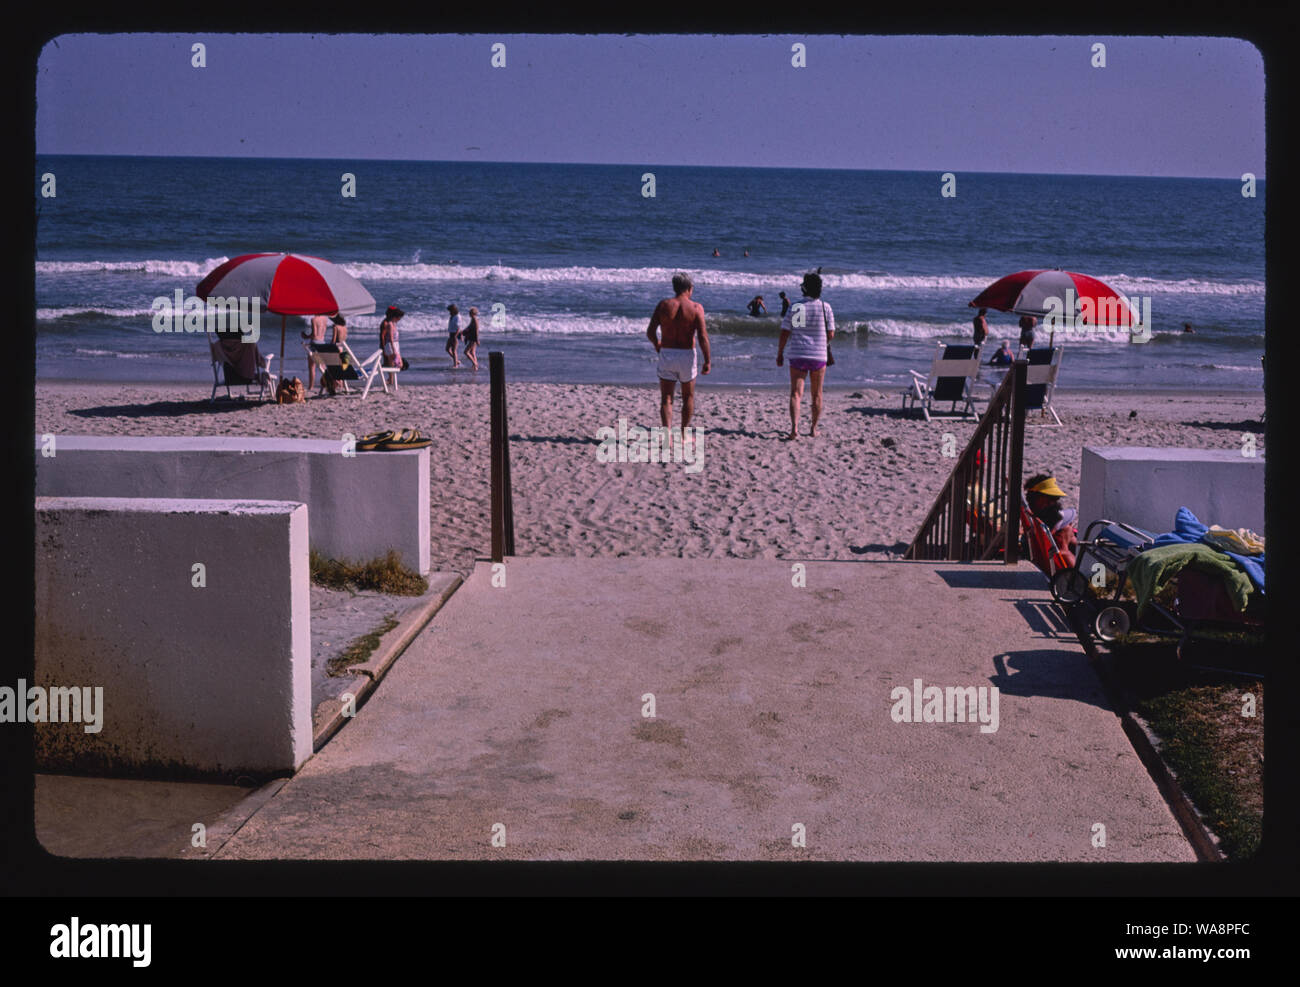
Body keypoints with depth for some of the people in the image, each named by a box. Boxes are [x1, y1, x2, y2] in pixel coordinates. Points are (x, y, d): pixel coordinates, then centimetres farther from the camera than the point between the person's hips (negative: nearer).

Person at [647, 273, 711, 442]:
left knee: (666, 399, 5)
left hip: (666, 354, 1)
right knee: (688, 397, 19)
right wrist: (707, 361, -8)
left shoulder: (663, 305, -2)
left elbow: (650, 331, -2)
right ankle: (683, 435, 27)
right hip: (687, 355, -1)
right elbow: (702, 336, -13)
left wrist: (656, 344, 18)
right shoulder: (696, 308, -7)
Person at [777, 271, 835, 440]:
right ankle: (814, 428, 23)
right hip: (819, 355, 0)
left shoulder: (794, 307, -1)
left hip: (797, 355, 0)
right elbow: (831, 333, -1)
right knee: (816, 394, 15)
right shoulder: (825, 307, -4)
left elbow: (784, 332, -1)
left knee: (796, 393, -3)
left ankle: (794, 428, -20)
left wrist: (780, 354, 8)